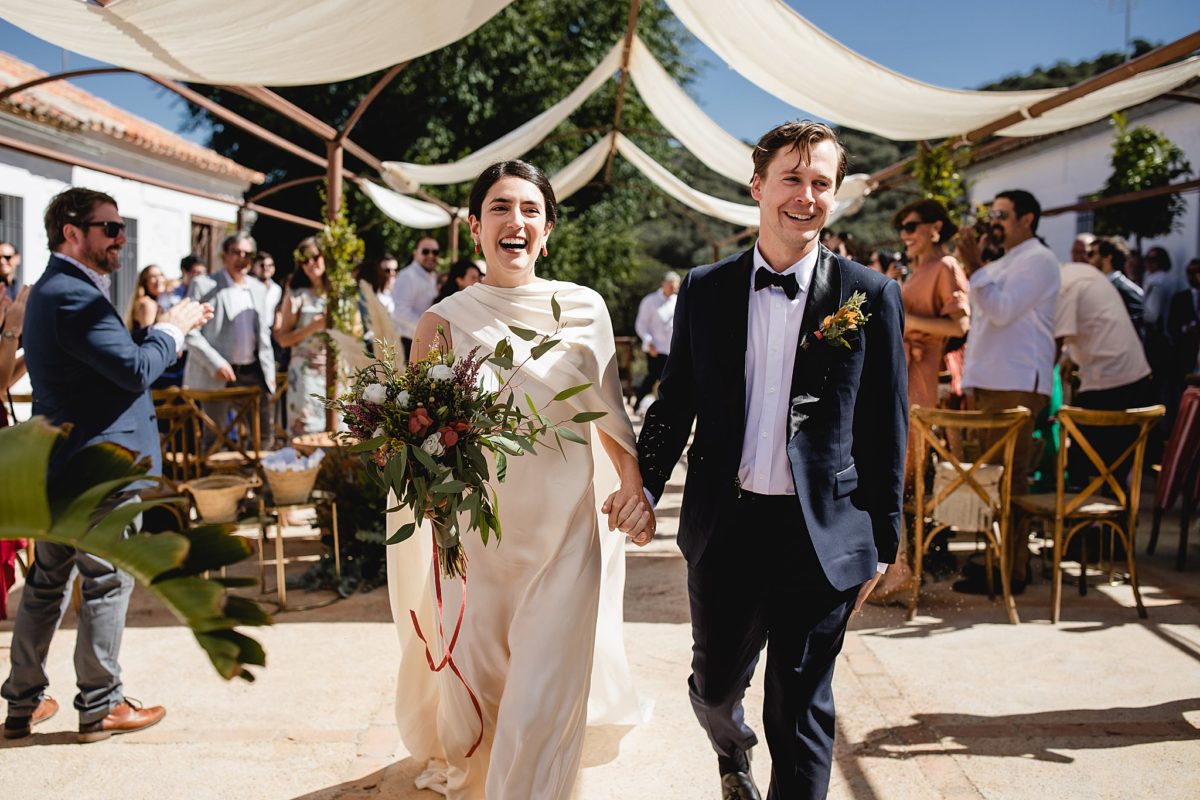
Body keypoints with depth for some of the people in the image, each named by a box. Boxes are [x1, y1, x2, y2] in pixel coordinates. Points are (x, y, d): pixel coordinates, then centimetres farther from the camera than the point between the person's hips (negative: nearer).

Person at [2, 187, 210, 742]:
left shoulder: (51, 291, 16)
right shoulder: (74, 296, -19)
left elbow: (117, 358, 15)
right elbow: (135, 370, -24)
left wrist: (168, 328, 7)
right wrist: (171, 329, -8)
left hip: (56, 467, 10)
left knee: (47, 581, 16)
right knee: (107, 583, 2)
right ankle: (100, 706, 14)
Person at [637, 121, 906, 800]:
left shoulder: (871, 296, -2)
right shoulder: (705, 290, 3)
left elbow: (887, 428, 0)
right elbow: (675, 404, 8)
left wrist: (882, 542, 1)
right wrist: (643, 486, -3)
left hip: (822, 534, -2)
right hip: (724, 524, 2)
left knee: (802, 713, 9)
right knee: (715, 683, 18)